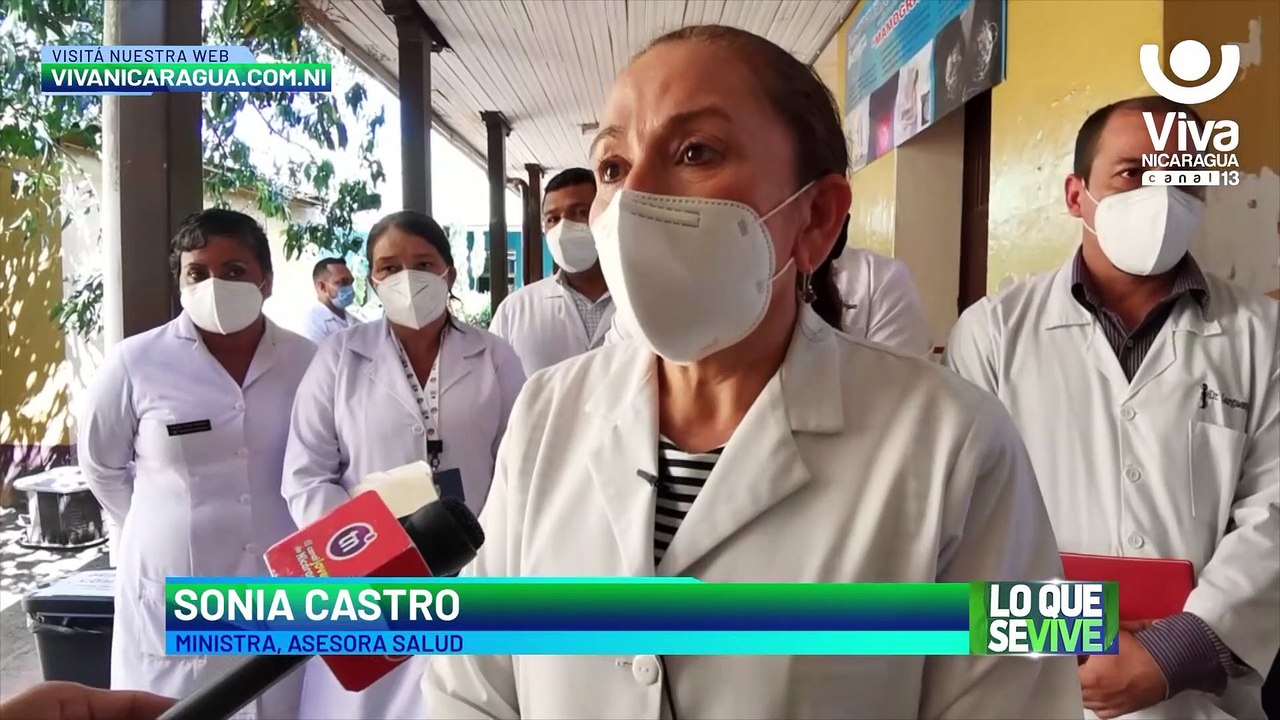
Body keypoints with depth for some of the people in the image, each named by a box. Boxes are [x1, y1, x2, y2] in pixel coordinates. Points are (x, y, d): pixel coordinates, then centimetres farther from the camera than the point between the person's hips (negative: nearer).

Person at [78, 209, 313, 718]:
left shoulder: (307, 361, -4)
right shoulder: (136, 361, -7)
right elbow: (101, 465, 8)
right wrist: (164, 528, 10)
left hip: (286, 590, 1)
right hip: (175, 596, -1)